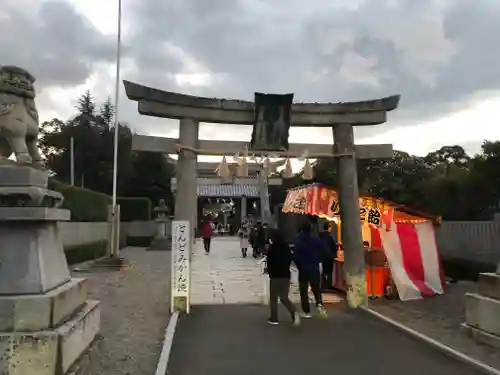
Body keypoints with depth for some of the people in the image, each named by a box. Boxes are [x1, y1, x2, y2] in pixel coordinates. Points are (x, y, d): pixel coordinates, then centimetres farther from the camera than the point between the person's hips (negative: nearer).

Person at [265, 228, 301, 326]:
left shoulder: (271, 248, -13)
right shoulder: (286, 246, 4)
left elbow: (269, 263, -12)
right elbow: (290, 259, 12)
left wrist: (270, 272, 6)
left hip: (275, 276, -5)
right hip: (286, 275, 5)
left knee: (273, 298, 10)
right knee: (284, 297, 12)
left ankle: (274, 319, 17)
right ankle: (294, 312, -12)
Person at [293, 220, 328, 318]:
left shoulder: (298, 241, -14)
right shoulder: (316, 240, -2)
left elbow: (295, 256, -17)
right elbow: (325, 251, -1)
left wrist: (299, 265, 1)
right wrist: (318, 260, 11)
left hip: (303, 269, -3)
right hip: (315, 268, 3)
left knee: (304, 291, 8)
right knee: (317, 289, 15)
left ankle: (306, 312, 10)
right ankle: (319, 304, -9)